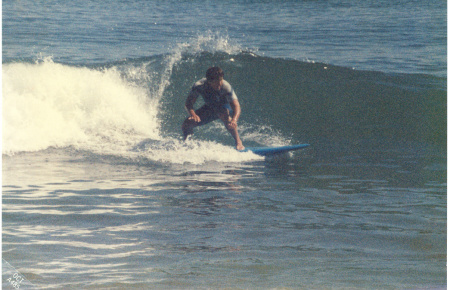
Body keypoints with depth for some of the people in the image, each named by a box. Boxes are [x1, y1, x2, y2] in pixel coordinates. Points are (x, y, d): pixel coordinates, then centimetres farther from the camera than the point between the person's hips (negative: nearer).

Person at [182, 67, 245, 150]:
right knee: (186, 125, -13)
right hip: (209, 108, 3)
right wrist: (193, 114, -45)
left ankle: (238, 142, -28)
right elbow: (188, 103, -23)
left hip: (225, 107, -3)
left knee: (224, 114, -42)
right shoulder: (199, 86, -28)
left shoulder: (226, 87, -35)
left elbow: (236, 106, -42)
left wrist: (234, 120, -63)